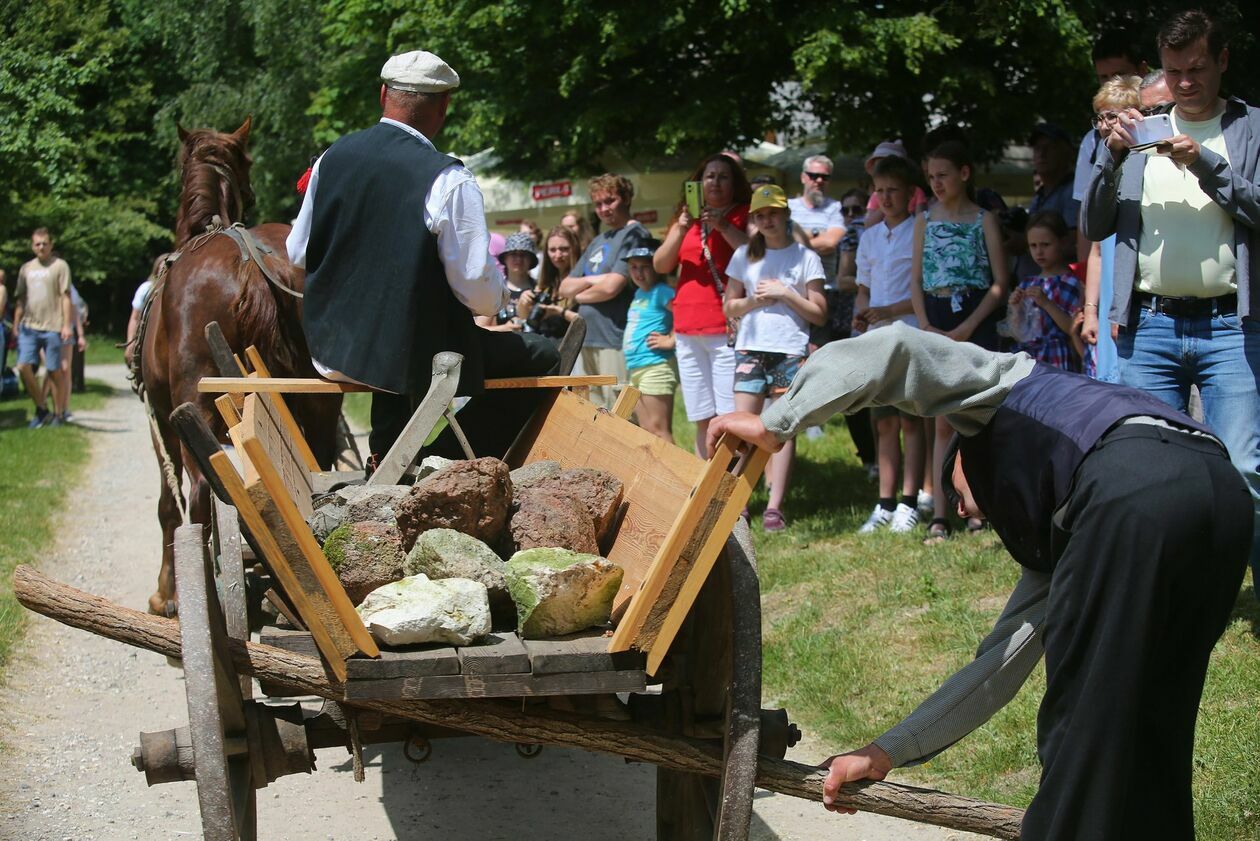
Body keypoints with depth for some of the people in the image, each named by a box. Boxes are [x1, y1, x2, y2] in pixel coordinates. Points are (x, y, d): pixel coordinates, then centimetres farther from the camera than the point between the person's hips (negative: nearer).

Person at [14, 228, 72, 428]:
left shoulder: (59, 266, 1)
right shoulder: (26, 268, 15)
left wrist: (66, 325, -11)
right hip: (29, 327, 4)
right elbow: (20, 300, 18)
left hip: (52, 327, -4)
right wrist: (16, 326, 13)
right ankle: (42, 409, 7)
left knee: (54, 372, 0)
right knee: (24, 367, -7)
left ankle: (58, 414, 11)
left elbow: (66, 297, -4)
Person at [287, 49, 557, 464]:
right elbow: (480, 292, -18)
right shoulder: (449, 181, -17)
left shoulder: (332, 157, 1)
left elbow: (297, 253, 11)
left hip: (330, 348, 7)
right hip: (416, 357, -7)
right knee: (541, 356, 6)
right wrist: (501, 296, 5)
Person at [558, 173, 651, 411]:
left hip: (615, 340, -9)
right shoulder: (598, 242, 19)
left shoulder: (634, 234, -6)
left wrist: (580, 295, 3)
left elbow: (611, 286, -16)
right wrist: (592, 280, -3)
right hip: (588, 340, 9)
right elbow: (565, 287, 17)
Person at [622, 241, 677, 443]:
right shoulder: (639, 293, 15)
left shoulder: (661, 292, -12)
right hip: (635, 368, 9)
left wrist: (671, 340, -19)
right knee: (646, 431, 11)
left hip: (656, 367, -9)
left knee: (658, 429, -8)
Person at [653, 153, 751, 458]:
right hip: (687, 329, 5)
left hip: (727, 329, -5)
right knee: (702, 421, 7)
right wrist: (681, 230, -4)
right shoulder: (686, 218, 20)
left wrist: (723, 227, -14)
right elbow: (660, 266, 10)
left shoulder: (745, 216, 6)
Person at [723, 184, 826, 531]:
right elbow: (729, 307, 14)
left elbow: (819, 314, 2)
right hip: (750, 349, 2)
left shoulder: (805, 258, 4)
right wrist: (755, 300, -5)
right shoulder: (745, 255, 12)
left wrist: (784, 293, -8)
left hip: (790, 352, -2)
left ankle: (775, 508, -2)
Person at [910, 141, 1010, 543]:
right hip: (936, 322, 3)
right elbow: (916, 279, 11)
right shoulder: (924, 220, 12)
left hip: (976, 321, -3)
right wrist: (926, 326, -3)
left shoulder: (984, 219, 2)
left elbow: (999, 284, -3)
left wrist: (966, 328, -11)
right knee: (943, 421, 1)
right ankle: (939, 514, -1)